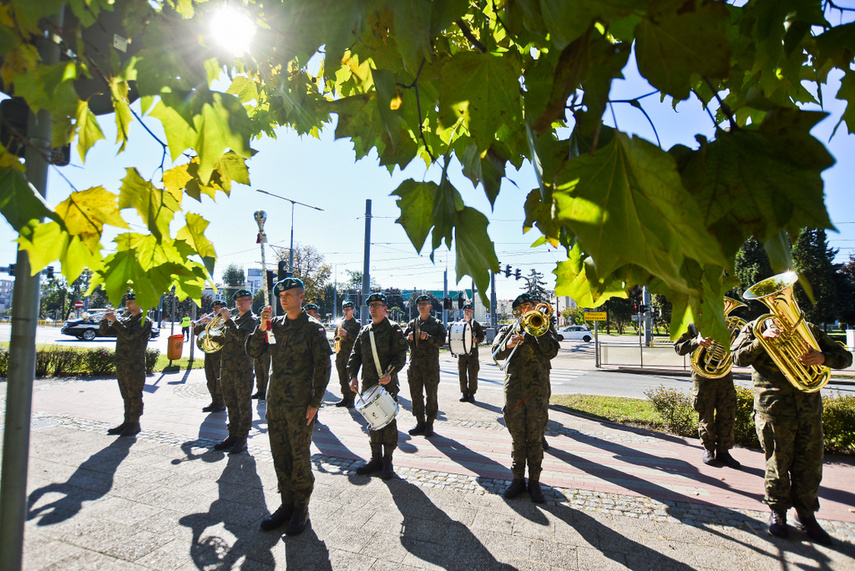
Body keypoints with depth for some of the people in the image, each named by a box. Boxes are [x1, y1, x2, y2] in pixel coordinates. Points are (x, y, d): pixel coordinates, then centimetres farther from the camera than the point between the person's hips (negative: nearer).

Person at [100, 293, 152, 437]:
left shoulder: (144, 321, -7)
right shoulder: (124, 319, 16)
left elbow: (130, 335, -23)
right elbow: (103, 331, 15)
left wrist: (115, 321, -19)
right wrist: (106, 319, -3)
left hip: (135, 366, -8)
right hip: (121, 365, 8)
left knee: (135, 396, -1)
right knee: (126, 396, 14)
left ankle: (135, 424, 6)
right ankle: (127, 422, 22)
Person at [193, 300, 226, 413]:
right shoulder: (210, 319, 19)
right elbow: (196, 332, 15)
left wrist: (210, 321, -21)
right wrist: (198, 323, -4)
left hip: (220, 353, -7)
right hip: (209, 353, 7)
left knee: (220, 379, -4)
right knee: (210, 379, 10)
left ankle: (221, 403, 4)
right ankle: (214, 401, 19)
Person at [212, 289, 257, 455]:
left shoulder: (251, 319, -4)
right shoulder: (233, 319, 18)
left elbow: (241, 336, -22)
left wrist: (228, 319, -22)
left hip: (242, 369, -7)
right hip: (226, 368, 7)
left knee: (244, 405, 1)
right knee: (231, 405, 14)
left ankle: (242, 439, 9)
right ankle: (232, 436, 25)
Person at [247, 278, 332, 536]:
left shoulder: (313, 328, -8)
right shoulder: (275, 324, 9)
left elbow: (323, 366, -10)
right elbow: (253, 351, 8)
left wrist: (315, 403, -13)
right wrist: (262, 327, -9)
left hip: (300, 404, -6)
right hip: (275, 401, 6)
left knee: (300, 457, 4)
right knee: (280, 456, 13)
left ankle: (301, 509, 19)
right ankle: (287, 504, 28)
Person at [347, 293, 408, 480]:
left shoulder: (393, 329, -4)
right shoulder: (364, 331, 12)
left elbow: (400, 355, -9)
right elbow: (355, 355, 14)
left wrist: (390, 374, -22)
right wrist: (353, 376, 2)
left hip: (388, 384, -5)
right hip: (368, 385, 5)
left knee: (388, 422, 2)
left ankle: (387, 461, 14)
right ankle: (376, 458, 23)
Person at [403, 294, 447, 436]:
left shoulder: (437, 324, 3)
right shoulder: (411, 323, 12)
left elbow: (441, 341, -7)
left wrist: (428, 337, -21)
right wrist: (409, 338, -9)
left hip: (431, 365, -3)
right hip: (414, 364, 3)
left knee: (431, 395, 3)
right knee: (416, 395, 8)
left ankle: (429, 423, 14)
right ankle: (420, 422, 19)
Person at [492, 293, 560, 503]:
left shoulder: (544, 327, 10)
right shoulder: (508, 329, 12)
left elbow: (551, 351, -7)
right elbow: (496, 353, -3)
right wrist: (508, 345, -24)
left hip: (537, 389, -1)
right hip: (514, 390, 1)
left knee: (535, 439, 4)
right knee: (517, 439, 9)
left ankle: (534, 482, 15)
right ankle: (518, 479, 21)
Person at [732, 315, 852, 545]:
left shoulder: (809, 329, 15)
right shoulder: (755, 328, 7)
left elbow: (844, 357, 10)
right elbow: (738, 357, -5)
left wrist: (823, 358, -12)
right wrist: (761, 340, -20)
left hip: (809, 404, 3)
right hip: (773, 404, -3)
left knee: (810, 463, 7)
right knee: (778, 461, 6)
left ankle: (806, 515, 24)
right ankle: (777, 512, 24)